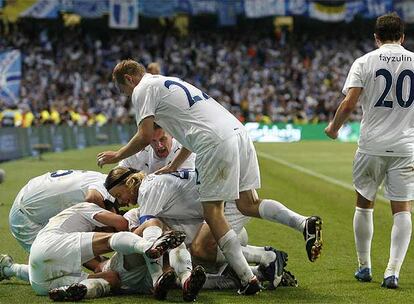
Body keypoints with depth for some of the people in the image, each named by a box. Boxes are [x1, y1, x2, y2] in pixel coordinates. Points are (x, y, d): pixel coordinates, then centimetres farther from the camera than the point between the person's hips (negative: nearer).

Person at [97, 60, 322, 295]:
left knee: (213, 212, -2)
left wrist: (117, 156, 16)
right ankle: (305, 223, -6)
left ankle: (248, 279, -10)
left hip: (216, 143, -8)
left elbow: (145, 137, 0)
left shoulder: (142, 89, 8)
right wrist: (174, 166, 40)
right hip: (238, 132, 8)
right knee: (248, 204, 14)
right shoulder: (171, 82, 34)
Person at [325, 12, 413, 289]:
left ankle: (364, 267, 22)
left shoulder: (365, 62, -3)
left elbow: (349, 103, -10)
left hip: (372, 146, 0)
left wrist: (334, 127, 7)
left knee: (364, 204, 15)